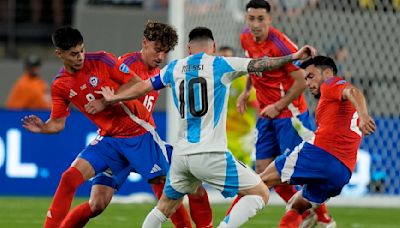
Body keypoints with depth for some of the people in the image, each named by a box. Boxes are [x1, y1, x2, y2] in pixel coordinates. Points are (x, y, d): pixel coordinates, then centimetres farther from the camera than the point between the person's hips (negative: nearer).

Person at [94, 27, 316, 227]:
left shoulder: (174, 68, 12)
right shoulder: (220, 65, -2)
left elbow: (141, 87, 24)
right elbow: (260, 64, -10)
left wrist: (112, 98, 40)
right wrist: (294, 57, -5)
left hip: (181, 154, 5)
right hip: (211, 154, -5)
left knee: (165, 207, 25)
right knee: (260, 194, 1)